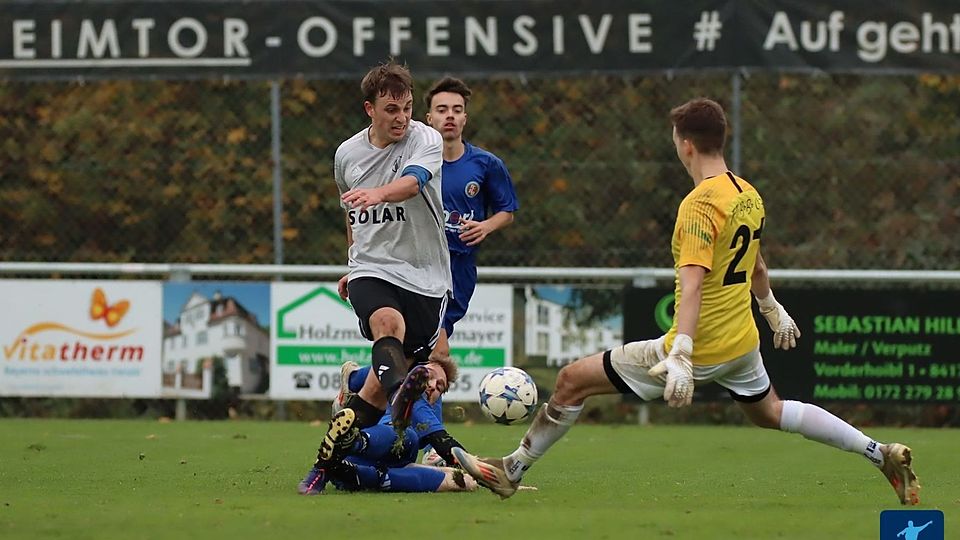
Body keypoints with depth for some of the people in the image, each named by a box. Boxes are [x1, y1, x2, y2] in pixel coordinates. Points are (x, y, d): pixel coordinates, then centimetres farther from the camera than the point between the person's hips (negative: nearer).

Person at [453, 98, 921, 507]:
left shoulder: (700, 204, -20)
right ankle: (883, 455, 27)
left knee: (572, 381, -1)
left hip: (703, 346, -8)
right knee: (770, 413, 32)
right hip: (742, 342, 8)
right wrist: (773, 310, 41)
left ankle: (512, 470, 7)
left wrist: (680, 358, -34)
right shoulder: (748, 195, 6)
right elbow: (755, 266, 24)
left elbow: (692, 287, -29)